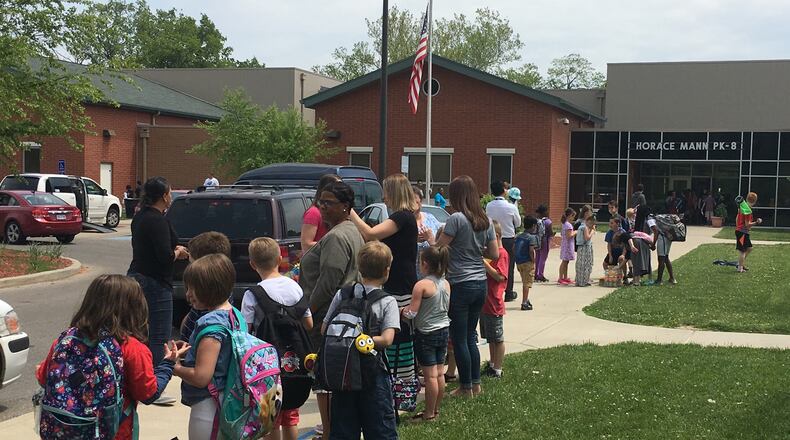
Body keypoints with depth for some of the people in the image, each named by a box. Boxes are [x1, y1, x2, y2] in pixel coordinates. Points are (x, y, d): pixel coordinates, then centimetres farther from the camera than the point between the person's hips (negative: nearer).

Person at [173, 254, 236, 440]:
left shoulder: (211, 323, -21)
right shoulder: (235, 315, 6)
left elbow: (201, 377, -24)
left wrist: (174, 367, -9)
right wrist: (189, 352, 11)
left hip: (207, 406, -9)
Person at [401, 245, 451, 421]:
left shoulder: (421, 285, -18)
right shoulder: (446, 283, 3)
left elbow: (412, 313, -17)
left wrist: (402, 312, 2)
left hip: (426, 334, -7)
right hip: (443, 329, 7)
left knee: (430, 375, -1)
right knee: (439, 373, 13)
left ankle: (429, 414, 6)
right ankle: (436, 410, 22)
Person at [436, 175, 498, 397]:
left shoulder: (457, 219, -15)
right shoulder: (485, 221, 6)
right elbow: (495, 254, 9)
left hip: (460, 285, -7)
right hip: (480, 284, 7)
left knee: (459, 339, 5)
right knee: (470, 336, 18)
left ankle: (466, 387, 12)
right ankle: (475, 383, 23)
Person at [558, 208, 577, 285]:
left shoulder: (564, 224, 12)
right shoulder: (568, 225, -18)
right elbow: (569, 235, -24)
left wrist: (573, 232, 14)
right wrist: (575, 232, -9)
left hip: (565, 244, 10)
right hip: (568, 245, -10)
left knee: (566, 262, 14)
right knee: (564, 262, -6)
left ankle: (565, 278, 20)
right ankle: (560, 279, -4)